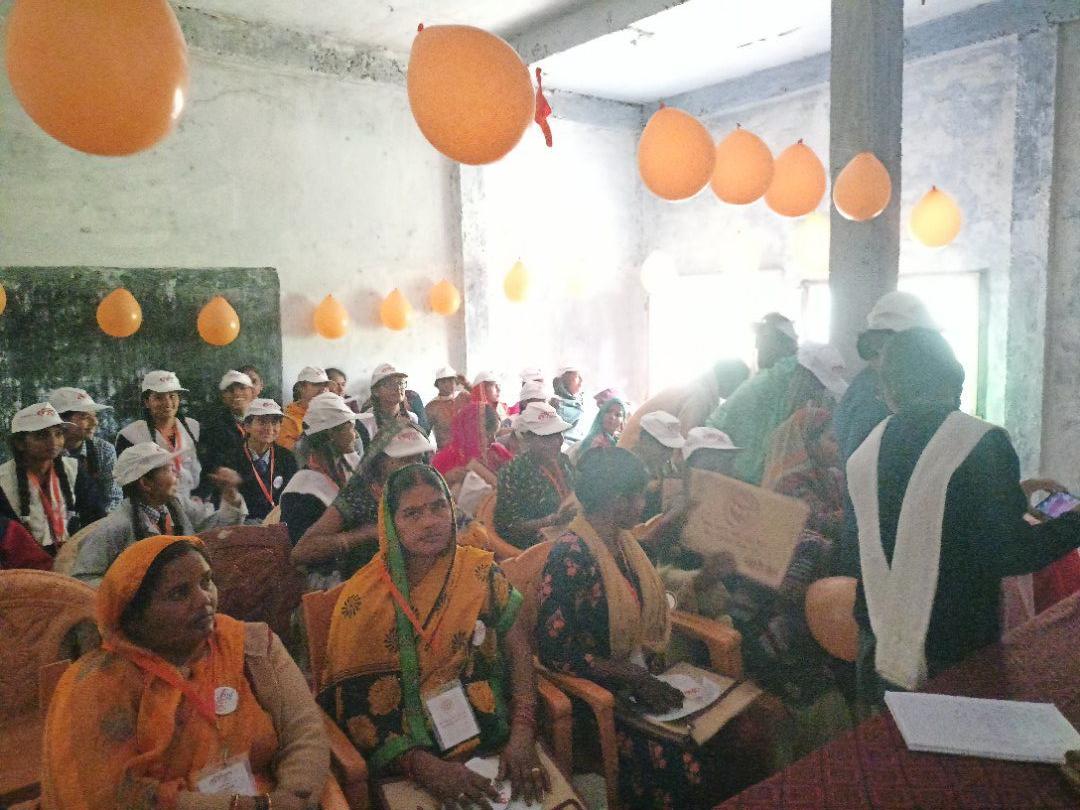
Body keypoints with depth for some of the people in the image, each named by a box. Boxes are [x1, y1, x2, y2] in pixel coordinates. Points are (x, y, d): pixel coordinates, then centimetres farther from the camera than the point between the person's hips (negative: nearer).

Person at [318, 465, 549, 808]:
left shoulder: (481, 573, 0)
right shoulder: (362, 599, -7)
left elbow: (519, 652, 1)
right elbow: (354, 705, -7)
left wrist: (522, 736, -13)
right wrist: (426, 766, -18)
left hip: (492, 741, 2)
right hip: (408, 756, -1)